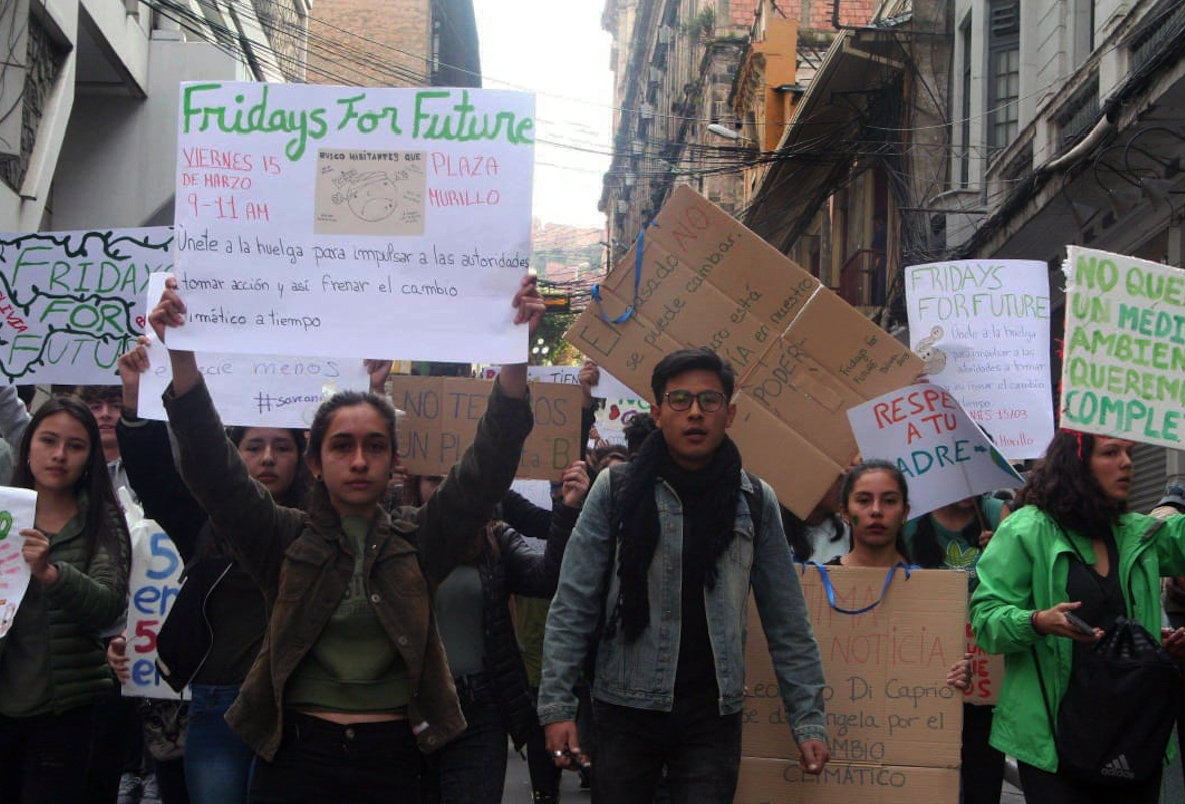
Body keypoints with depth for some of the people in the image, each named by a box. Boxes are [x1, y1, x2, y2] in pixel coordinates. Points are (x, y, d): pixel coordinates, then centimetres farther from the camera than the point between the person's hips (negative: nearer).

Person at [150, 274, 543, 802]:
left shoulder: (418, 540, 5)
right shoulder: (285, 538, 3)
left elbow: (488, 467, -6)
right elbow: (211, 468, -8)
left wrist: (515, 356, -19)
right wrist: (182, 358, -22)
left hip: (392, 755, 1)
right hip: (297, 752, -1)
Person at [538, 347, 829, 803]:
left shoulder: (754, 501, 4)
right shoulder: (617, 491, -1)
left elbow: (787, 623, 5)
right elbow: (573, 608, -2)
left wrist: (808, 721, 1)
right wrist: (556, 706, -9)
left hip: (713, 717, 1)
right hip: (625, 711, -1)